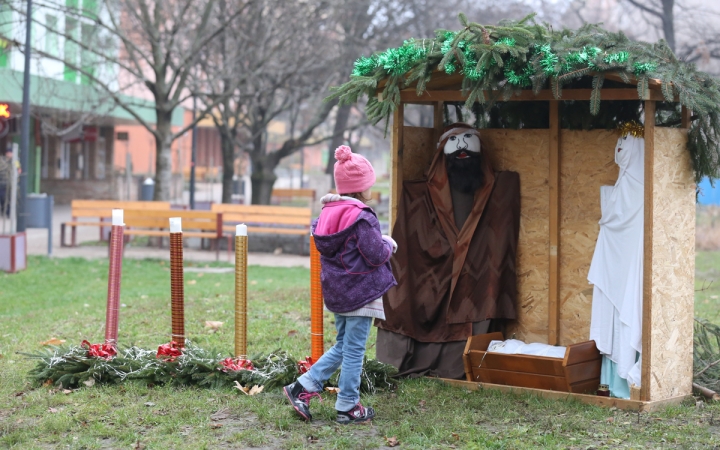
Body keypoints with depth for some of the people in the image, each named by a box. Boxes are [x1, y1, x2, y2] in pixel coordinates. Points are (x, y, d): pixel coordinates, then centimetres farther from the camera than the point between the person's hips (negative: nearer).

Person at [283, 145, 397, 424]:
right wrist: (388, 244, 2)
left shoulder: (328, 213, 4)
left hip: (336, 292, 8)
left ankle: (303, 388, 15)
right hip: (361, 292, -8)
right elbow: (376, 255, -17)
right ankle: (348, 408, 11)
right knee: (354, 351, 2)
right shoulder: (362, 218, -19)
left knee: (343, 346, 20)